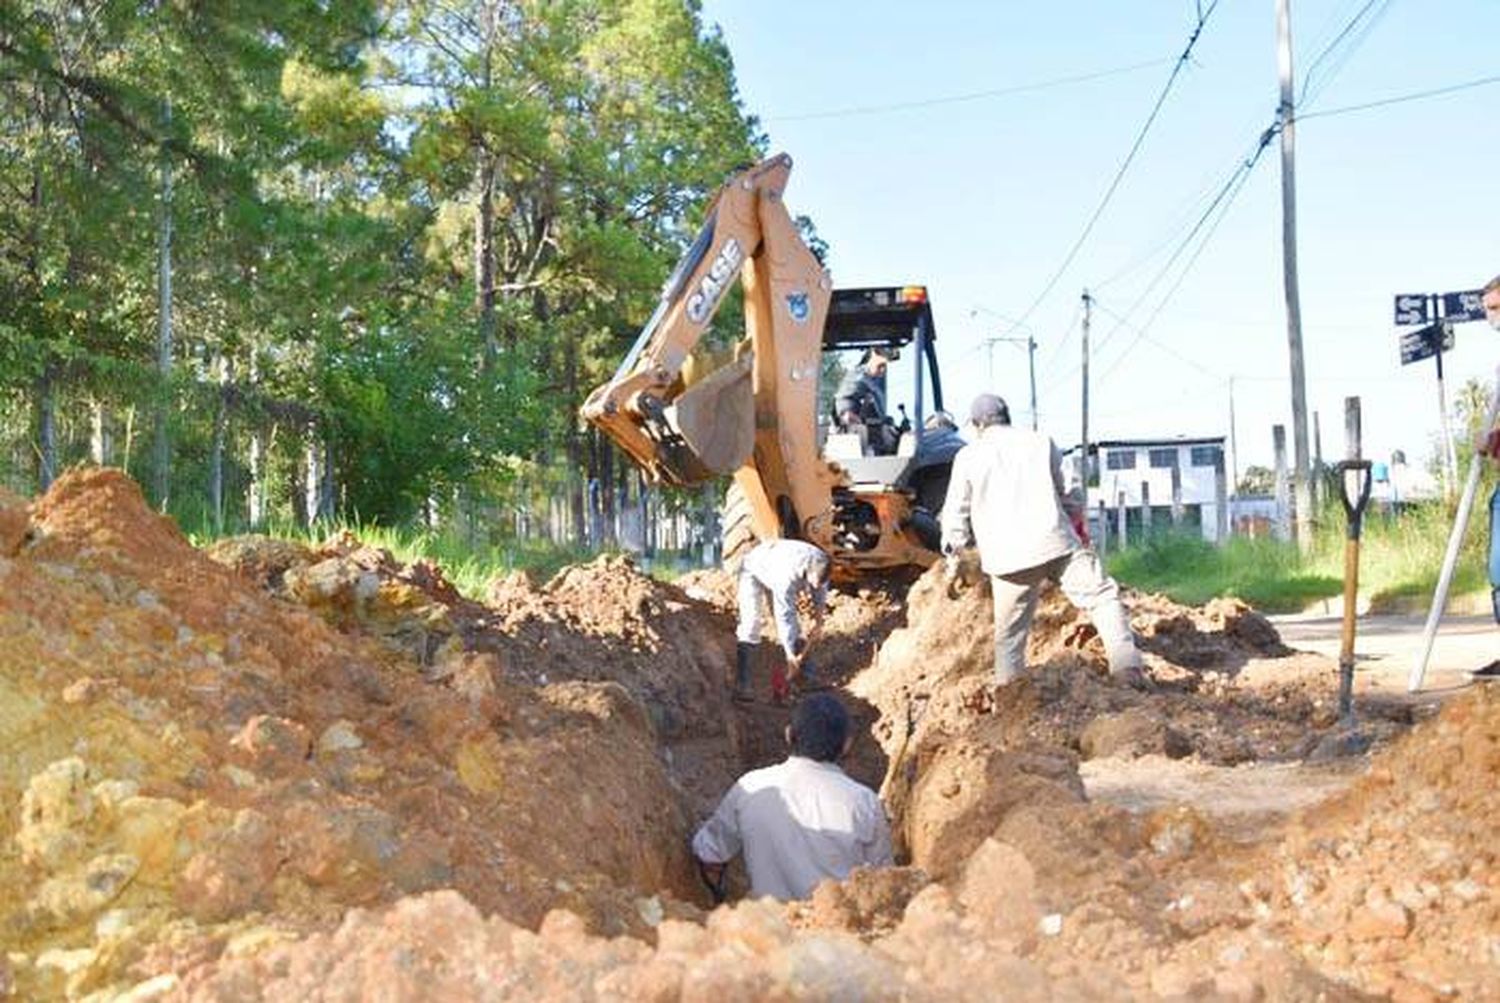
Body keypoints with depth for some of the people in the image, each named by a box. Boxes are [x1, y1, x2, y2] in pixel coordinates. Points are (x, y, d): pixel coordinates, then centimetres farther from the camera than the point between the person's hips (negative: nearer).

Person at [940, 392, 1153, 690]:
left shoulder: (968, 456, 9)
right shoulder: (1040, 442, 13)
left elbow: (956, 510, 12)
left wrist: (953, 554, 25)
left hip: (1007, 554, 0)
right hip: (1055, 541, 0)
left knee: (1010, 630, 10)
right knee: (1102, 596, 2)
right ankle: (1126, 664, -15)